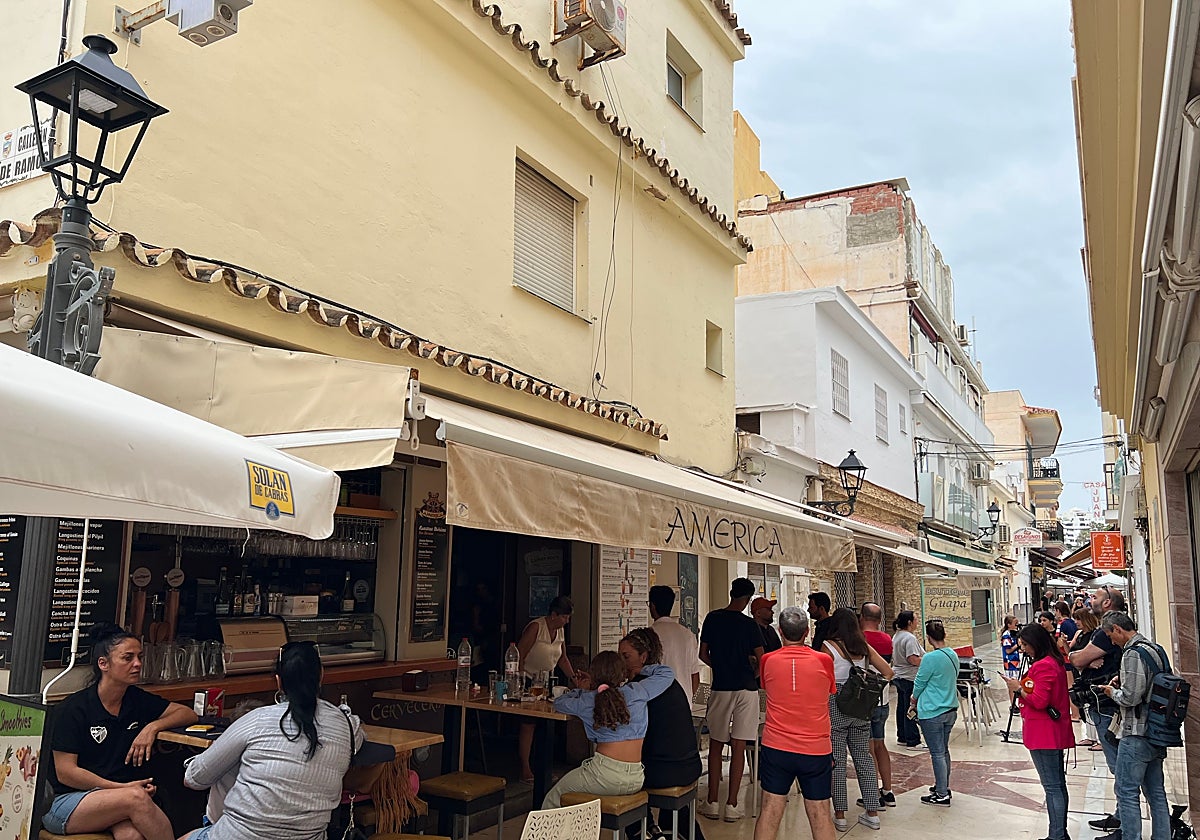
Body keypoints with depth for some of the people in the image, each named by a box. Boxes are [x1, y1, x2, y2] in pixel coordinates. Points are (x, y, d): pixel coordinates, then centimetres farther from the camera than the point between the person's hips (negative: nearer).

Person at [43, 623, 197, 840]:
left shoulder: (136, 700, 10)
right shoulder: (74, 708, -5)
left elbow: (189, 714, 15)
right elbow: (65, 773, -9)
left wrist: (153, 726, -5)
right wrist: (124, 788, -14)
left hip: (118, 800, 3)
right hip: (68, 801, -3)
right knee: (136, 797, -33)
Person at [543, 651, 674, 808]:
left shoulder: (587, 700, -1)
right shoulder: (636, 693, -2)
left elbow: (558, 703, 19)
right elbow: (666, 673, 10)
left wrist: (581, 690, 29)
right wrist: (640, 669, 22)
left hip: (605, 777, -4)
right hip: (636, 780, 4)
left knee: (553, 798, 20)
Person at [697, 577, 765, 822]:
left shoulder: (712, 618, 0)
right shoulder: (749, 624, -7)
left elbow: (703, 654, 5)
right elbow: (761, 660, -8)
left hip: (720, 688, 2)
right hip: (746, 689, -2)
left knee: (716, 745, 11)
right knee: (738, 746, 3)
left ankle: (712, 803, 14)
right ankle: (732, 805, 7)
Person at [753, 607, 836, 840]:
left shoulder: (768, 660, -4)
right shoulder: (823, 661, -6)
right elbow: (830, 693, 10)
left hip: (776, 748, 1)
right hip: (816, 750, 0)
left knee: (770, 813, 8)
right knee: (820, 815, 9)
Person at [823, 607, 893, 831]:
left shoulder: (828, 647, -8)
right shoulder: (864, 647, 6)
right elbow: (888, 672, 7)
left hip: (835, 707, -5)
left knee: (836, 761, 3)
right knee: (864, 757, 13)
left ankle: (840, 815, 7)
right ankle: (872, 813, 18)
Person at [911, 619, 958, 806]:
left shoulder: (930, 658, -20)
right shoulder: (953, 655, 3)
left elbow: (919, 683, -9)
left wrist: (914, 700, 12)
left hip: (932, 712, -8)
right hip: (951, 709, 8)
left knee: (937, 753, 1)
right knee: (944, 750, 19)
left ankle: (942, 795, 8)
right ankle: (943, 787, 31)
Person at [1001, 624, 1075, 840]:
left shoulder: (1043, 666, -18)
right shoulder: (1056, 662, 14)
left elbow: (1039, 701, -21)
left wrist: (1019, 689, -9)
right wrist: (1022, 688, 8)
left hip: (1044, 735, -11)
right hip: (1056, 732, 11)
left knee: (1052, 787, -6)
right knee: (1058, 784, 15)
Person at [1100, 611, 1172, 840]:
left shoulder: (1132, 654, -19)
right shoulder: (1156, 649, 11)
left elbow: (1130, 697, -23)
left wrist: (1112, 692, -4)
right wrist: (1122, 681, 13)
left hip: (1136, 734, -9)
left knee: (1127, 793, -2)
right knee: (1156, 793, 16)